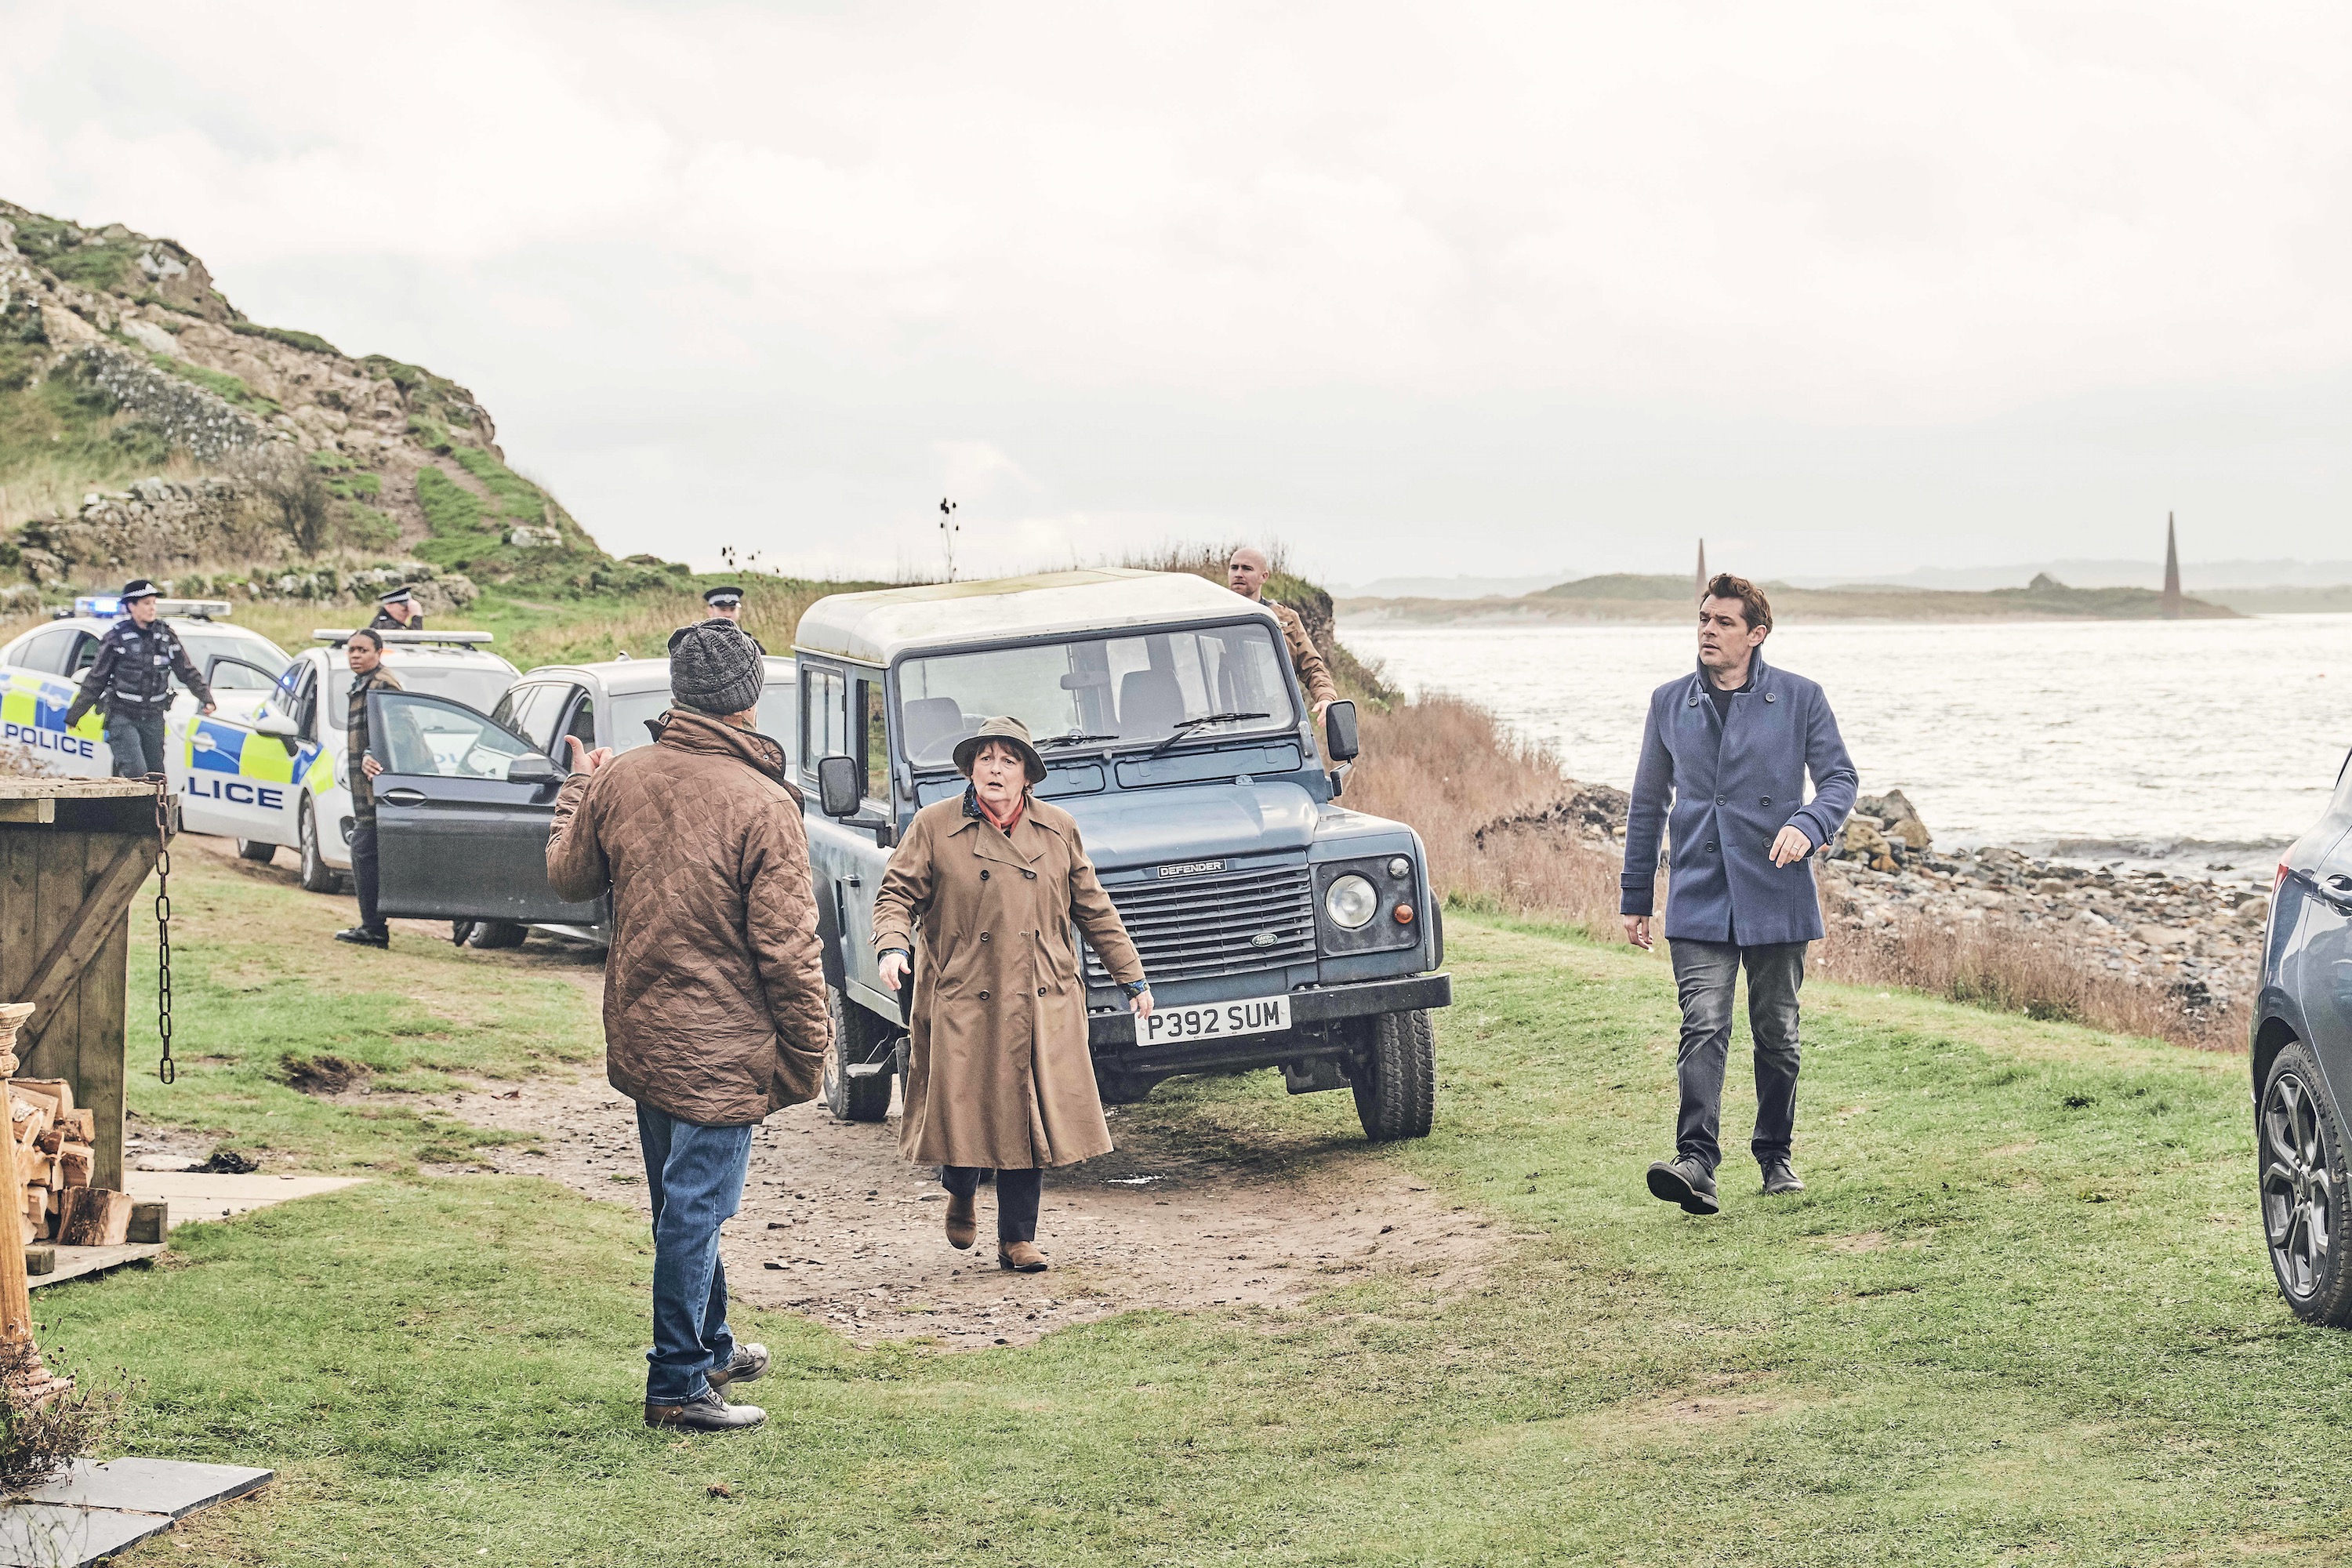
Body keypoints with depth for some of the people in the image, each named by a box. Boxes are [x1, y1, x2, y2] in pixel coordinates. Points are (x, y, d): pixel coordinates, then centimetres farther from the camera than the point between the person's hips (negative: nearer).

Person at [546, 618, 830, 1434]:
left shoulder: (620, 779, -2)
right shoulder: (762, 804, -19)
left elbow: (569, 874, 15)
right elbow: (787, 948, -17)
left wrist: (577, 790, 31)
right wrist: (808, 1050, -6)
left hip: (637, 1032, 6)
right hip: (719, 1046, -6)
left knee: (680, 1201, 21)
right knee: (696, 1208, 2)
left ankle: (710, 1345, 39)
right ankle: (678, 1385, 9)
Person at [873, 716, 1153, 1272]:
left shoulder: (1058, 830, 10)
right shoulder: (934, 826, 2)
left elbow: (1093, 909, 15)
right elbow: (897, 893, 1)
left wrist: (1132, 977, 15)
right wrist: (892, 946, -19)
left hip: (1041, 1007, 2)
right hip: (962, 1003, -2)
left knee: (1029, 1119, 0)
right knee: (964, 1111, 0)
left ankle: (1017, 1239, 11)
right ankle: (961, 1195, 33)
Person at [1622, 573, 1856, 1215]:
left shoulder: (1801, 699, 1)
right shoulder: (1669, 703, 9)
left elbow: (1840, 778, 3)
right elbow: (1648, 804, 15)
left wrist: (1807, 824, -20)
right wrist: (1636, 898, 13)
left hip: (1777, 897, 0)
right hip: (1698, 899, 0)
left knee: (1777, 1035, 10)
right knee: (1704, 1028, -14)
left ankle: (1776, 1155, 26)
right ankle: (1696, 1161, -23)